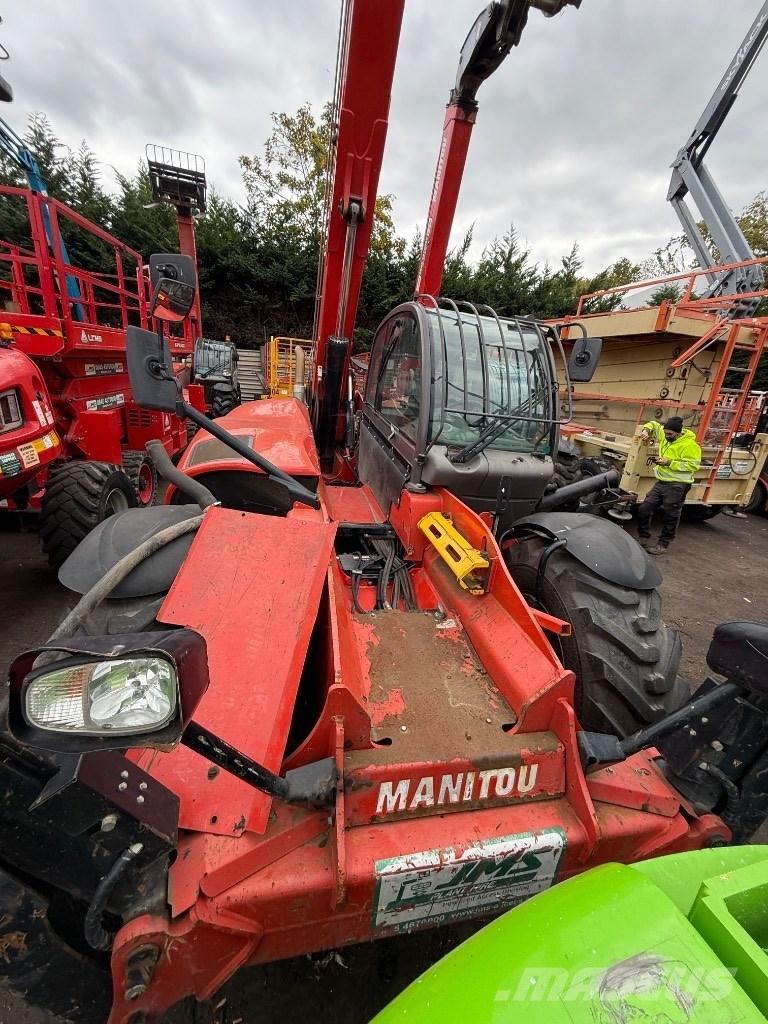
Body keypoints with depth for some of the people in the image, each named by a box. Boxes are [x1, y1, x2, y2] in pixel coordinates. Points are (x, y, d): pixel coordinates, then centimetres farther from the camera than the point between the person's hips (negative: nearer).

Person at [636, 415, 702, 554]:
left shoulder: (689, 444, -15)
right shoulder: (664, 435, 6)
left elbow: (693, 465, -19)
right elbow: (654, 424, 22)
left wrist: (669, 463, -22)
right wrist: (646, 430, 0)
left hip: (677, 486, -7)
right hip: (661, 482, 7)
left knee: (670, 517, 3)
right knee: (644, 510, 6)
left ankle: (663, 544, 16)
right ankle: (644, 538, 21)